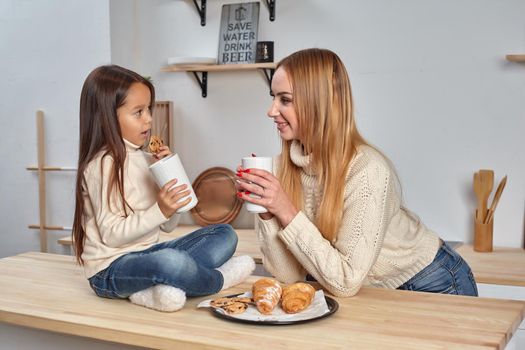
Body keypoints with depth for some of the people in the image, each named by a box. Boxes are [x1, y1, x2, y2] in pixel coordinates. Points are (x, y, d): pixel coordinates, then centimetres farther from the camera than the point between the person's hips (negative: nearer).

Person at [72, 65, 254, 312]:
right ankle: (220, 279, -5)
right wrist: (160, 211, -25)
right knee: (173, 261, -39)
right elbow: (111, 234, -18)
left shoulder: (146, 160, 11)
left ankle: (159, 289, -18)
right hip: (111, 270, -9)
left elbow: (167, 226, 9)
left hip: (146, 254, 9)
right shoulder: (103, 165, -12)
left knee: (225, 235, 2)